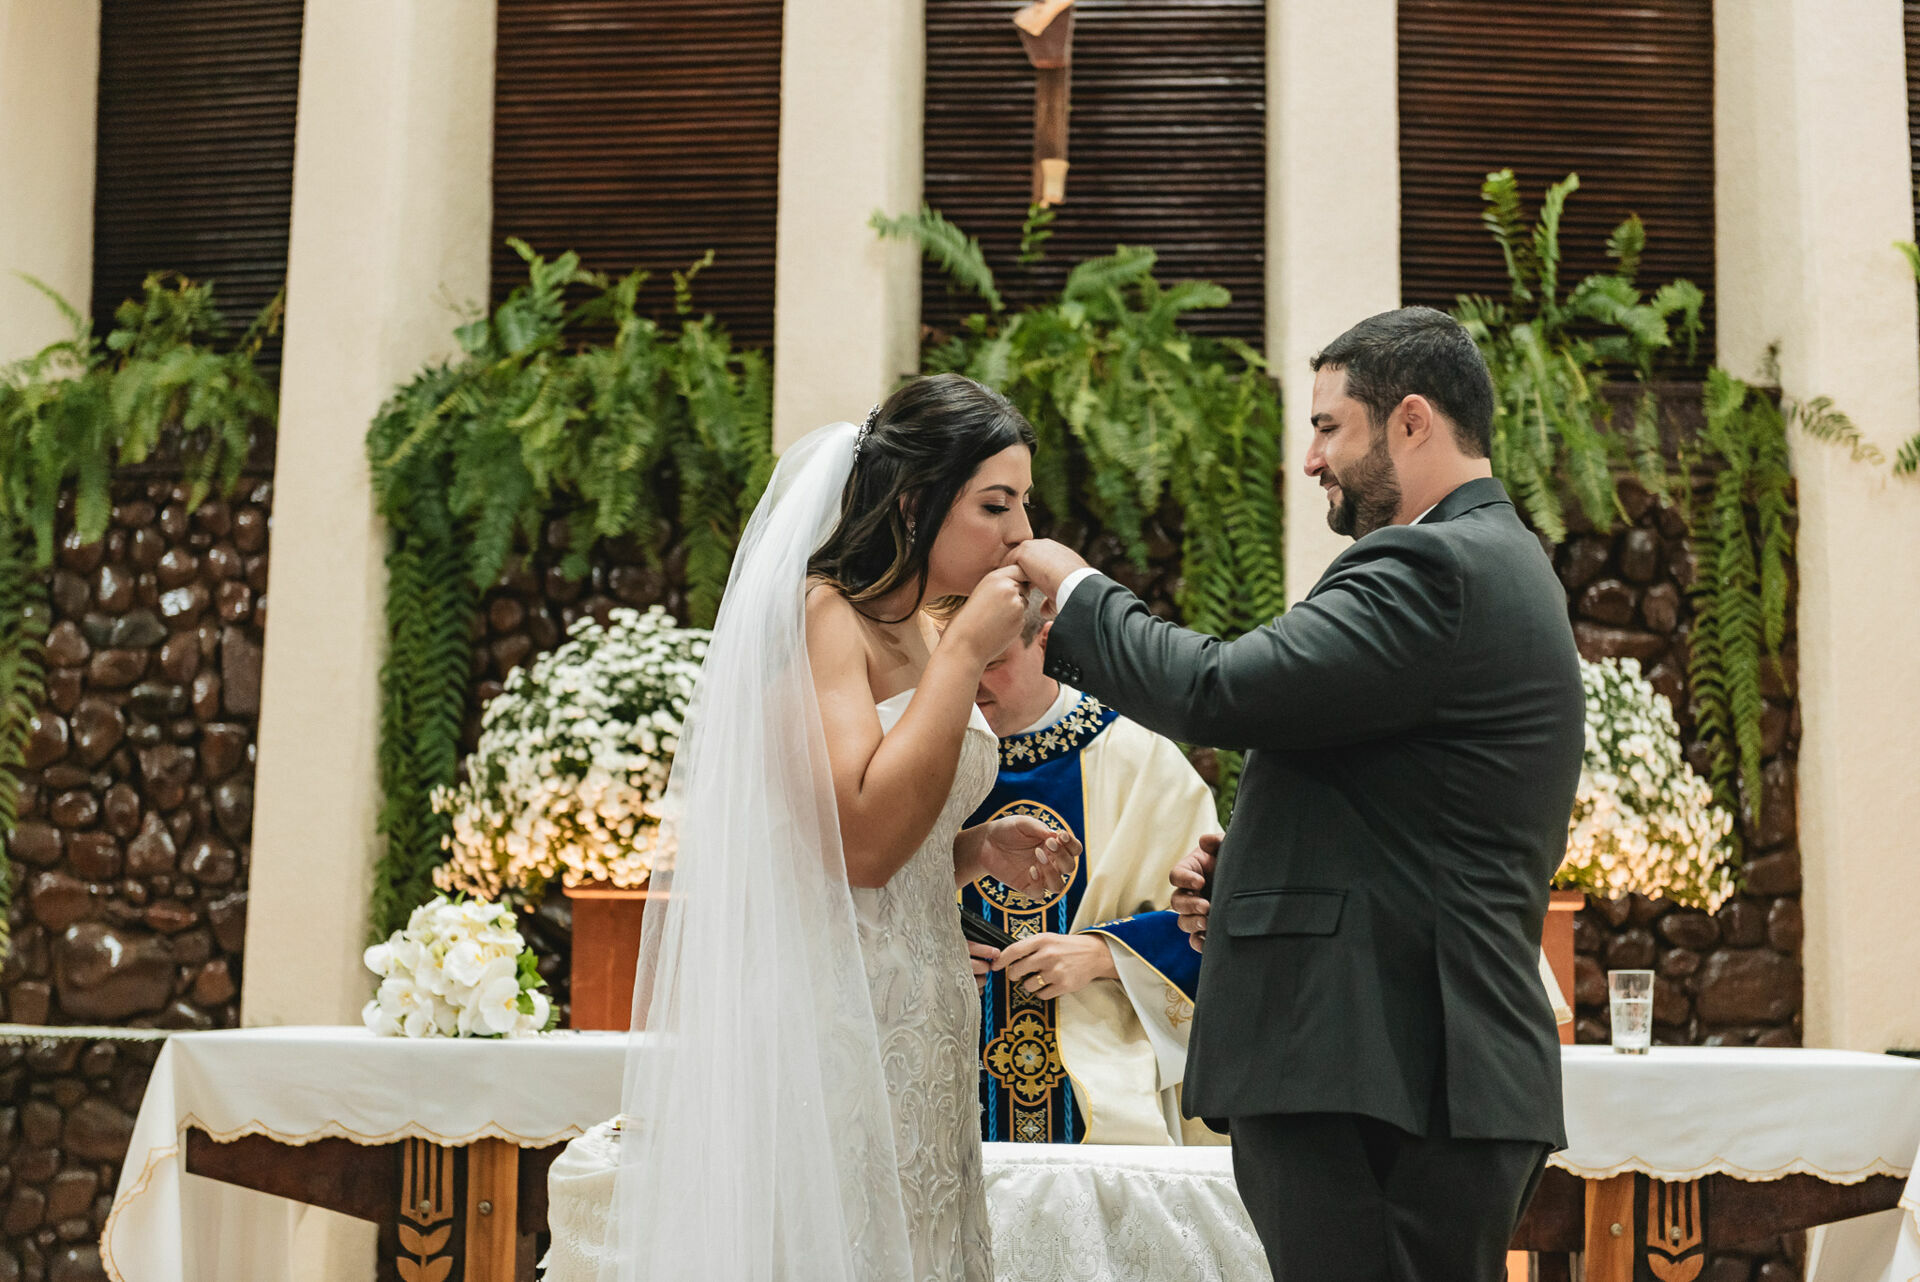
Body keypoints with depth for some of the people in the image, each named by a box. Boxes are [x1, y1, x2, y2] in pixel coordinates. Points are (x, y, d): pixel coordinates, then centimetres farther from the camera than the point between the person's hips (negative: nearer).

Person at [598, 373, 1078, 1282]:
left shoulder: (917, 634, 16)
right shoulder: (819, 612, -11)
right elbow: (860, 839, -22)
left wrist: (979, 850, 3)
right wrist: (964, 654, -17)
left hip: (918, 1029, 9)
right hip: (829, 1027, -8)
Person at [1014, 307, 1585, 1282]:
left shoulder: (1433, 566, -12)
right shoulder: (1496, 562, 21)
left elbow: (1221, 692, -20)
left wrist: (1075, 591, -3)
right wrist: (1244, 873, 9)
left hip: (1377, 1080, -11)